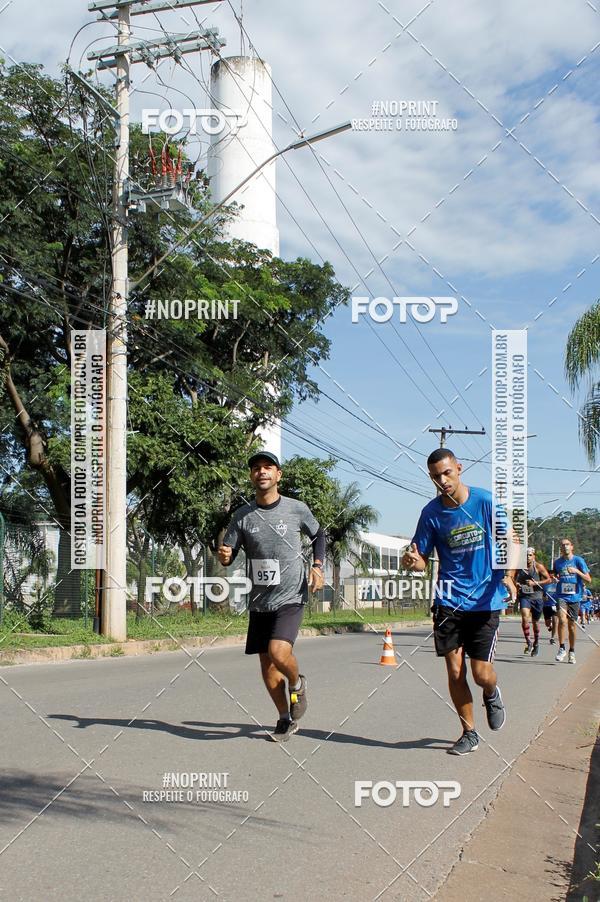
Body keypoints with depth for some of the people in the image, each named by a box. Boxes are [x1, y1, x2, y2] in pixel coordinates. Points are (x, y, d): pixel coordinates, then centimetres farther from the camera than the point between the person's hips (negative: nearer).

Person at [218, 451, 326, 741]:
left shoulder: (297, 509, -4)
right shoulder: (243, 515, 1)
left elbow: (318, 535, 14)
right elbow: (228, 556, 2)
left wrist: (317, 566, -1)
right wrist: (224, 556, -21)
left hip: (291, 598, -4)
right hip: (259, 601, 4)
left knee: (278, 652, -23)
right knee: (266, 663, 8)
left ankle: (297, 684, 11)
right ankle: (286, 719, 28)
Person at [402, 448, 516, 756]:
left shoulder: (486, 502, -7)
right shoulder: (431, 512, -2)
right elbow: (421, 558, 3)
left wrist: (509, 577, -15)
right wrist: (412, 561, -22)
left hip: (485, 600, -2)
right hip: (449, 601, 2)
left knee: (481, 673, -5)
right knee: (455, 671, 1)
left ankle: (492, 695, 32)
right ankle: (469, 734, 21)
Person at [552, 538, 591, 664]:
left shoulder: (578, 560, -1)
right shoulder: (557, 562, 6)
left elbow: (588, 579, -4)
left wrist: (577, 571, -19)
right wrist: (554, 578, -1)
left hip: (575, 597, 0)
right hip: (561, 596, 0)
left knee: (572, 625, 6)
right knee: (562, 620, -21)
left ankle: (572, 652, 21)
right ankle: (562, 648, -9)